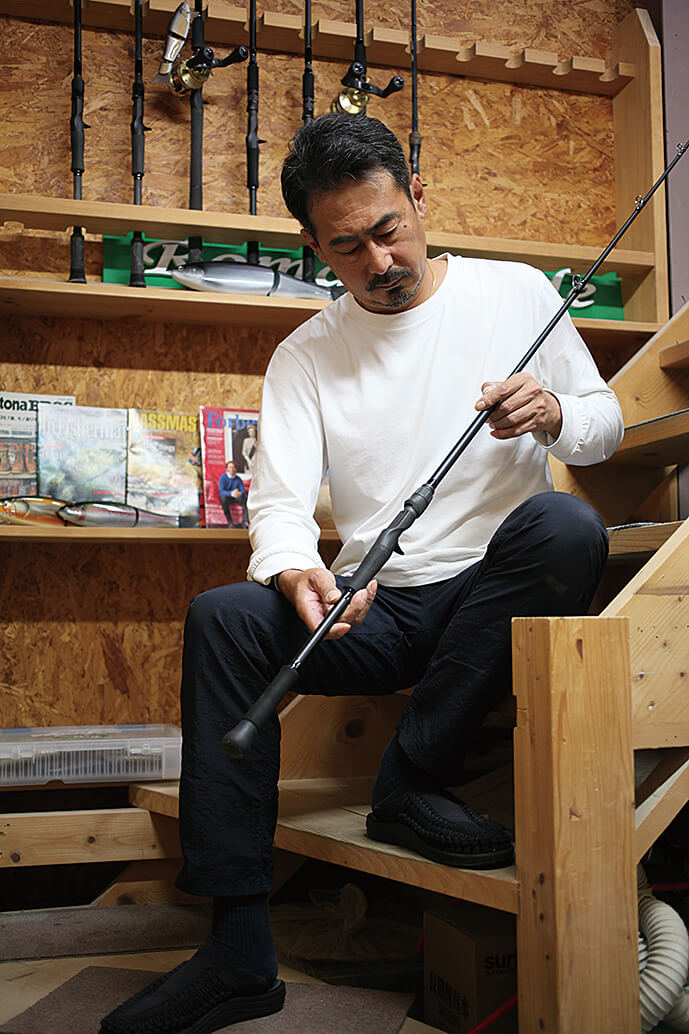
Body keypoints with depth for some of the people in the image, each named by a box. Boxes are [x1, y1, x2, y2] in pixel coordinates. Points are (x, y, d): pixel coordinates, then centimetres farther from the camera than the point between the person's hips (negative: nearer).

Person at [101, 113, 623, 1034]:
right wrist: (297, 573, -32)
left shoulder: (516, 293, 4)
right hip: (376, 611, 1)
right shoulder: (305, 357, 5)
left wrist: (555, 413, -15)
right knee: (225, 617, -24)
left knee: (564, 522, -33)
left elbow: (606, 424, 10)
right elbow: (280, 501, -8)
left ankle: (416, 779, -20)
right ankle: (240, 951, -21)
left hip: (498, 595, -1)